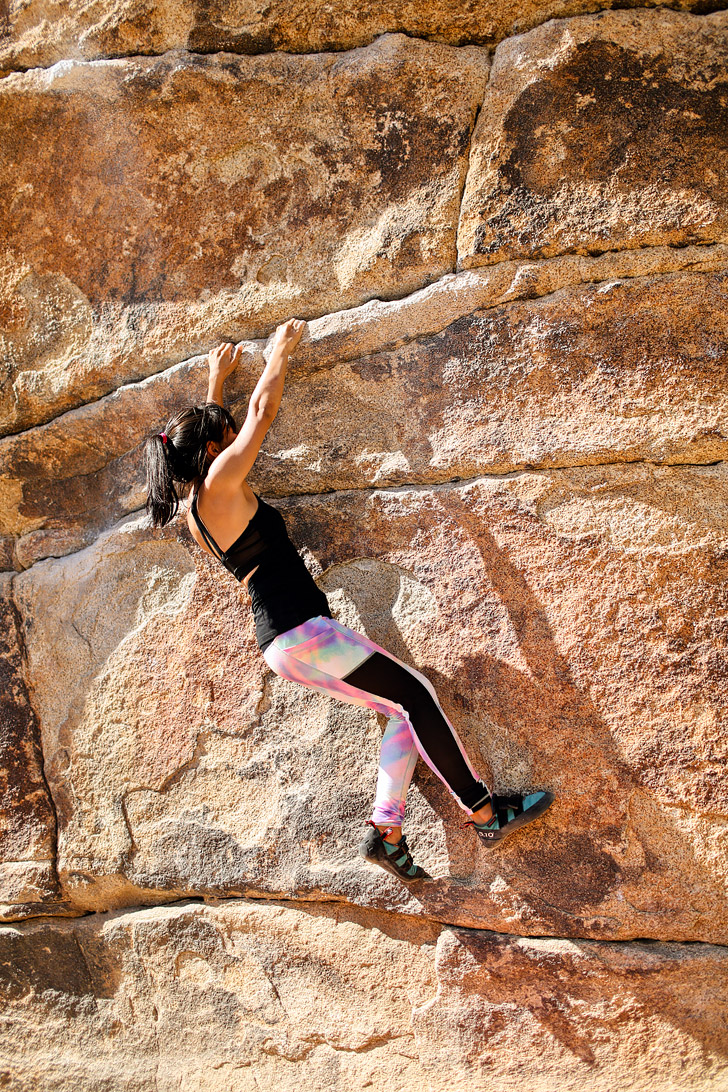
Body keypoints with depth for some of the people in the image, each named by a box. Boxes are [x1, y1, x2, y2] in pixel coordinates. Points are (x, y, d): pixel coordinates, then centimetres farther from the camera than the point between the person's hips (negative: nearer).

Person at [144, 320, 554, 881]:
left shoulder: (197, 509, 17)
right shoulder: (220, 484, -8)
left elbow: (209, 433, 35)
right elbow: (262, 412, -1)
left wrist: (217, 379, 44)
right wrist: (282, 348, 14)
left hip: (280, 645, 10)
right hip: (300, 629, -10)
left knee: (403, 711, 8)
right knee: (414, 693, -8)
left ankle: (386, 831, 3)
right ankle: (484, 811, -3)